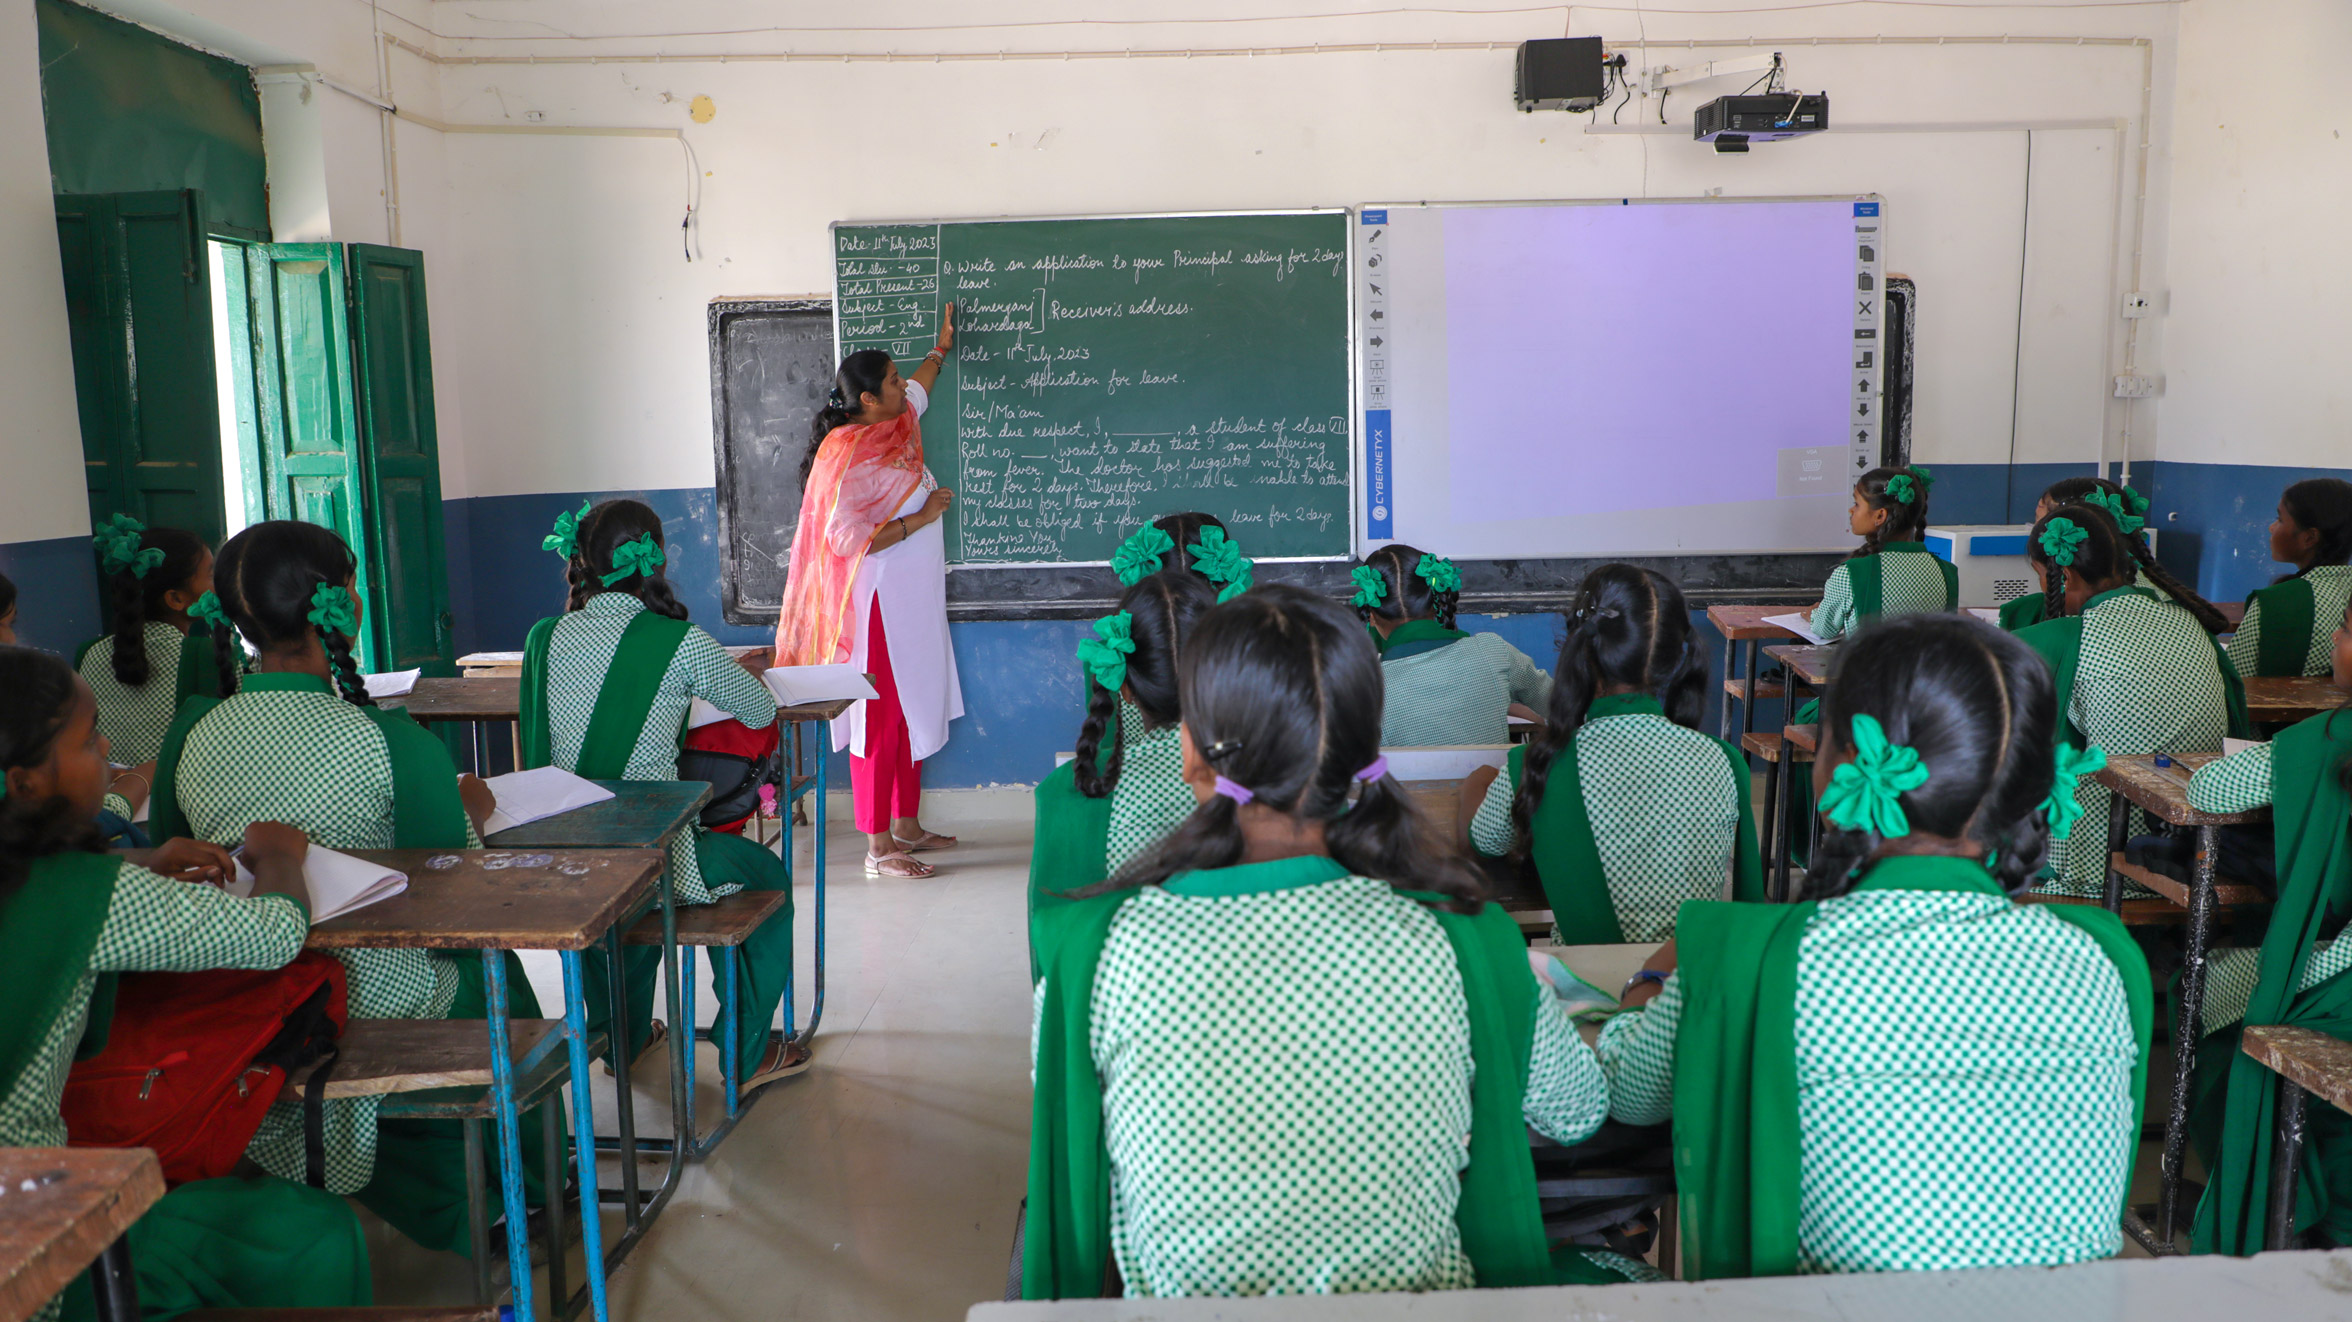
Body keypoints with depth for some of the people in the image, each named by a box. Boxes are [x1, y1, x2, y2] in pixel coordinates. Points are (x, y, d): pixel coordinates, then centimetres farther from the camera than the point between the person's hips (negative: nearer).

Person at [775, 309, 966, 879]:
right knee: (880, 717, -4)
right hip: (877, 603, -10)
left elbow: (917, 392, 34)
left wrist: (940, 350, 44)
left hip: (914, 602, 10)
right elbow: (847, 538, -25)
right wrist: (920, 519, -19)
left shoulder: (893, 431, 9)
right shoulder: (846, 455, -18)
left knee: (914, 712, 15)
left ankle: (907, 826, 27)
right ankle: (879, 849, 3)